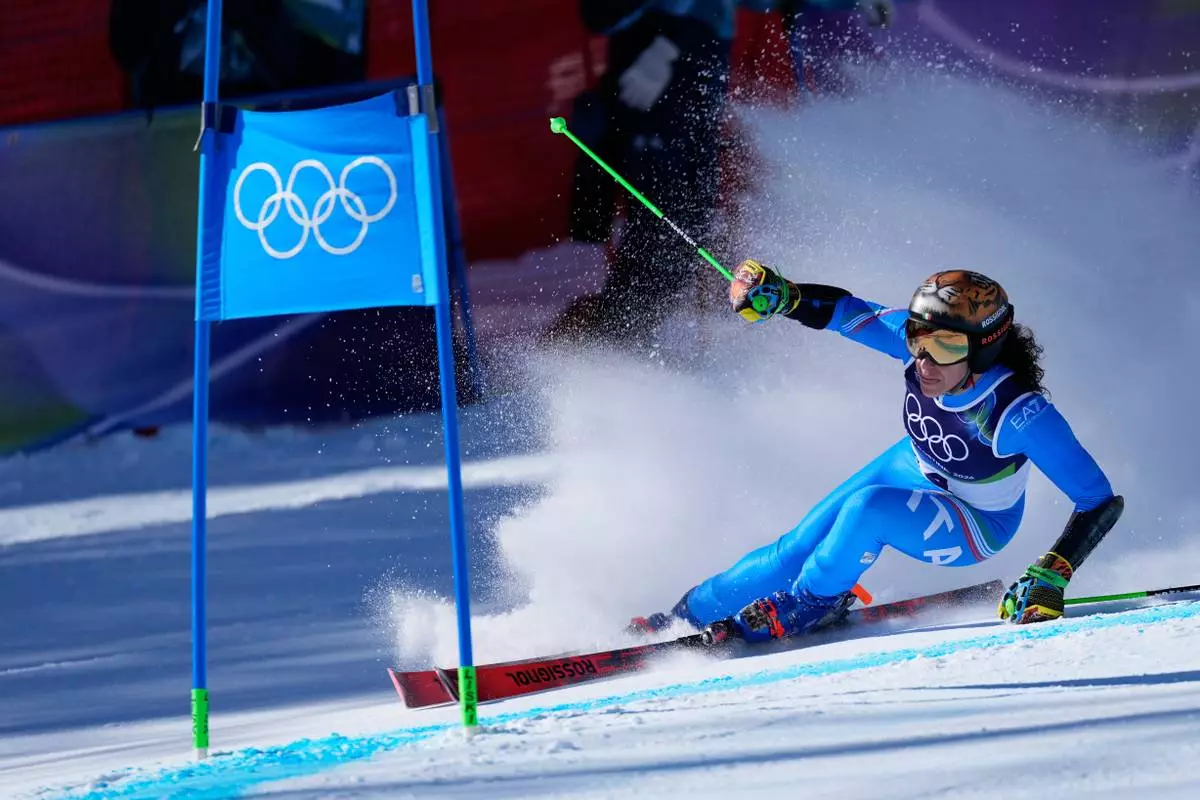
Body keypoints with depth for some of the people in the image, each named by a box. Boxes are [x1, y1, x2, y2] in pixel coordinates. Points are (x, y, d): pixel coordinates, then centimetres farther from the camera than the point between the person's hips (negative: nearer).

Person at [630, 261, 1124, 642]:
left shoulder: (1019, 413, -40)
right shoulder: (924, 339, -27)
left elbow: (1101, 501, -33)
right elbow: (847, 313, -11)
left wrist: (1052, 575, -43)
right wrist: (780, 296, -28)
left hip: (976, 526, -5)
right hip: (917, 469, 5)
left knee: (868, 509, -30)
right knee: (792, 551, 0)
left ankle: (812, 603, -4)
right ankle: (691, 612, 20)